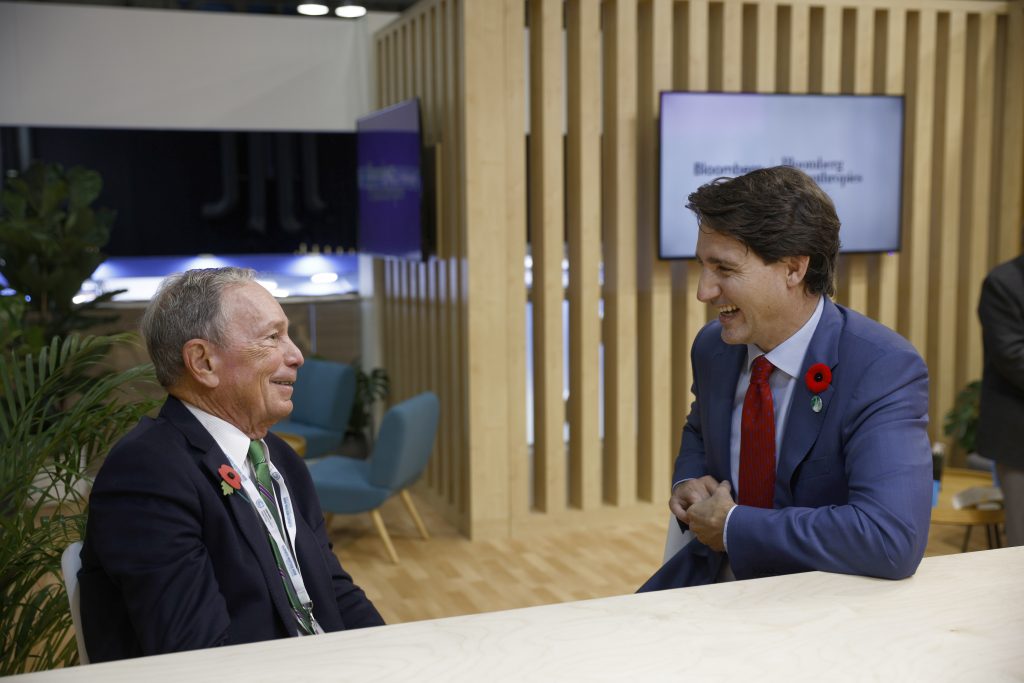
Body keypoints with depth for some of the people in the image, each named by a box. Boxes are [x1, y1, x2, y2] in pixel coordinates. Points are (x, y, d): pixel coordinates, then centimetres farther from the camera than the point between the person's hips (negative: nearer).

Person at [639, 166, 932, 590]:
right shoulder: (712, 348, -1)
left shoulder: (884, 370, -19)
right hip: (715, 576, 6)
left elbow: (892, 538, -31)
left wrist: (732, 525, -22)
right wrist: (688, 483, -1)